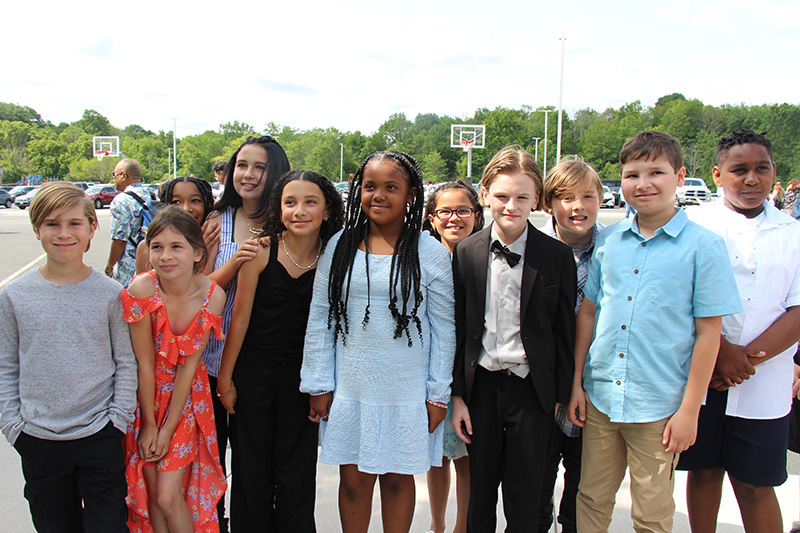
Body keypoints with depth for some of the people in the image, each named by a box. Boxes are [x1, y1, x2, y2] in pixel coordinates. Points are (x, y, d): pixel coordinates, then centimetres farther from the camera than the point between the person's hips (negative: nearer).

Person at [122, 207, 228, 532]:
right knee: (151, 493, 7)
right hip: (145, 396, 0)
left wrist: (168, 428, -10)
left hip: (185, 396, 0)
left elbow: (189, 364, -12)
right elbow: (145, 363, -16)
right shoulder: (142, 289, -22)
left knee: (169, 497, -3)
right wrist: (149, 424, -8)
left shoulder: (213, 296, -18)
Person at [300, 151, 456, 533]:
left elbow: (444, 329, -1)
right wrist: (318, 385, 2)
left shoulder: (431, 253, -4)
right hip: (350, 387, 2)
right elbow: (319, 319, 4)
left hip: (408, 393, -1)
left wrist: (438, 395, -2)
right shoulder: (340, 246, 1)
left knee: (398, 478, 13)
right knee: (354, 480, 11)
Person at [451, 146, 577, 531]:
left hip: (532, 388, -1)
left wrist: (560, 396, 0)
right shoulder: (466, 253, -1)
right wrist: (458, 395, 1)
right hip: (482, 385, 2)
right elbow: (458, 328, 2)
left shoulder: (557, 256, -4)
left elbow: (564, 330, 0)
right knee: (479, 494, 15)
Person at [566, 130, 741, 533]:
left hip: (659, 407, -3)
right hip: (599, 398, 3)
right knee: (592, 499, 16)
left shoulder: (703, 247, -8)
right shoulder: (608, 241, 3)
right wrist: (577, 382, 7)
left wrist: (689, 410, -8)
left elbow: (708, 332, -7)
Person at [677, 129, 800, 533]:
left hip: (764, 385, 1)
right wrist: (722, 352, -14)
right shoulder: (695, 226, 1)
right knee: (703, 471, 12)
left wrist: (748, 359, -12)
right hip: (700, 377, 0)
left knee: (755, 485, 7)